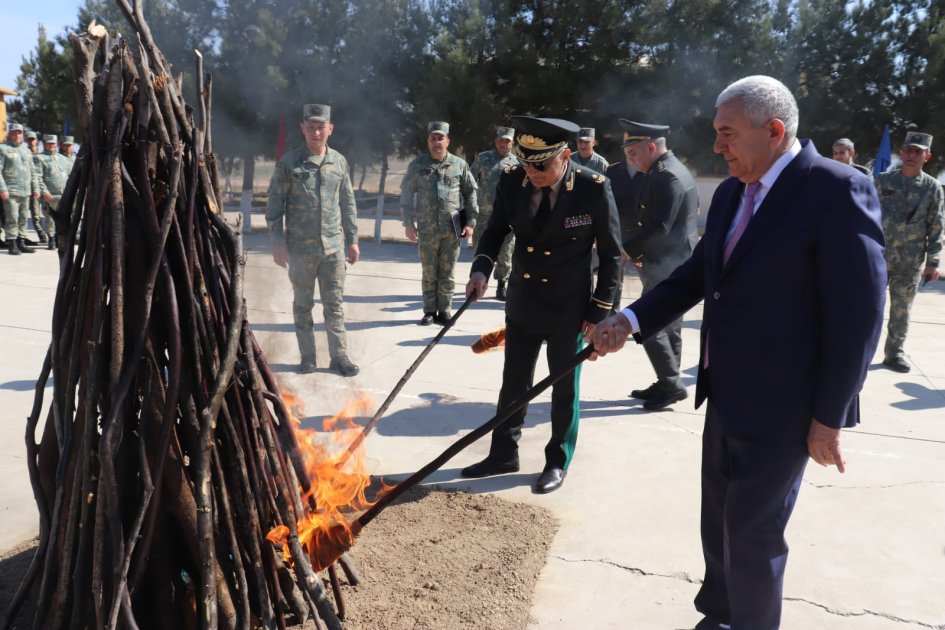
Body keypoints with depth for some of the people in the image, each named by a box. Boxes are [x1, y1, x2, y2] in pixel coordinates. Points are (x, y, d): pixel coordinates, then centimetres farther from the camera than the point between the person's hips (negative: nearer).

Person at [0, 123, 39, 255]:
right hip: (11, 191, -6)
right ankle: (12, 245, -4)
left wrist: (35, 188, 13)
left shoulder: (26, 151, 19)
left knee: (23, 218, 7)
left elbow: (32, 171, 21)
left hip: (26, 191, 6)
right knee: (12, 218, -8)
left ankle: (21, 242, 14)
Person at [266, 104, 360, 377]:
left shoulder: (339, 162, 6)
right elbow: (275, 205, -2)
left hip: (333, 245, 2)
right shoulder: (288, 162, -4)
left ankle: (339, 356, 12)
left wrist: (352, 239, 11)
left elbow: (348, 204, 12)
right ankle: (307, 356, 19)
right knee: (302, 304, 9)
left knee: (334, 304, 5)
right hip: (300, 248, -2)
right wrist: (277, 242, -8)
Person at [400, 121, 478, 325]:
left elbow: (470, 194, 6)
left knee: (447, 273, 7)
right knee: (429, 273, 7)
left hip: (452, 229, 0)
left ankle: (445, 311, 17)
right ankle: (429, 311, 17)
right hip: (427, 229, 0)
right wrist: (408, 224, 0)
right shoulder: (417, 165, 3)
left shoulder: (459, 164, 3)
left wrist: (470, 223, 1)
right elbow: (406, 195, 5)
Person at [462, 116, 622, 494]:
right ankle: (504, 454, 32)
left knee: (564, 388, 11)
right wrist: (481, 268, -13)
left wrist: (599, 310, -10)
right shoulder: (512, 181, -9)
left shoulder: (593, 189, -18)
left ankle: (558, 462, 28)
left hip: (569, 307, -4)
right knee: (513, 382, 15)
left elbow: (611, 254, -9)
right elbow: (496, 231, 6)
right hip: (522, 301, 4)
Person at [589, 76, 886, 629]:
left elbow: (859, 311, -18)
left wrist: (829, 417, -17)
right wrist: (631, 320, -4)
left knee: (753, 531, 4)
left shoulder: (838, 190, -17)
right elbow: (698, 275, 11)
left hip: (782, 404, -8)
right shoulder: (731, 193, 8)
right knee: (719, 519, 21)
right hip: (727, 394, 8)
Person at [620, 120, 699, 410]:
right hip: (672, 262, 11)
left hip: (668, 265, -11)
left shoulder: (667, 175, -19)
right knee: (668, 325, 15)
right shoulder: (669, 170, 14)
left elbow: (658, 226, -24)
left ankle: (671, 384, 2)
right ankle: (668, 383, 23)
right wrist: (640, 250, 10)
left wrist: (627, 250, -16)